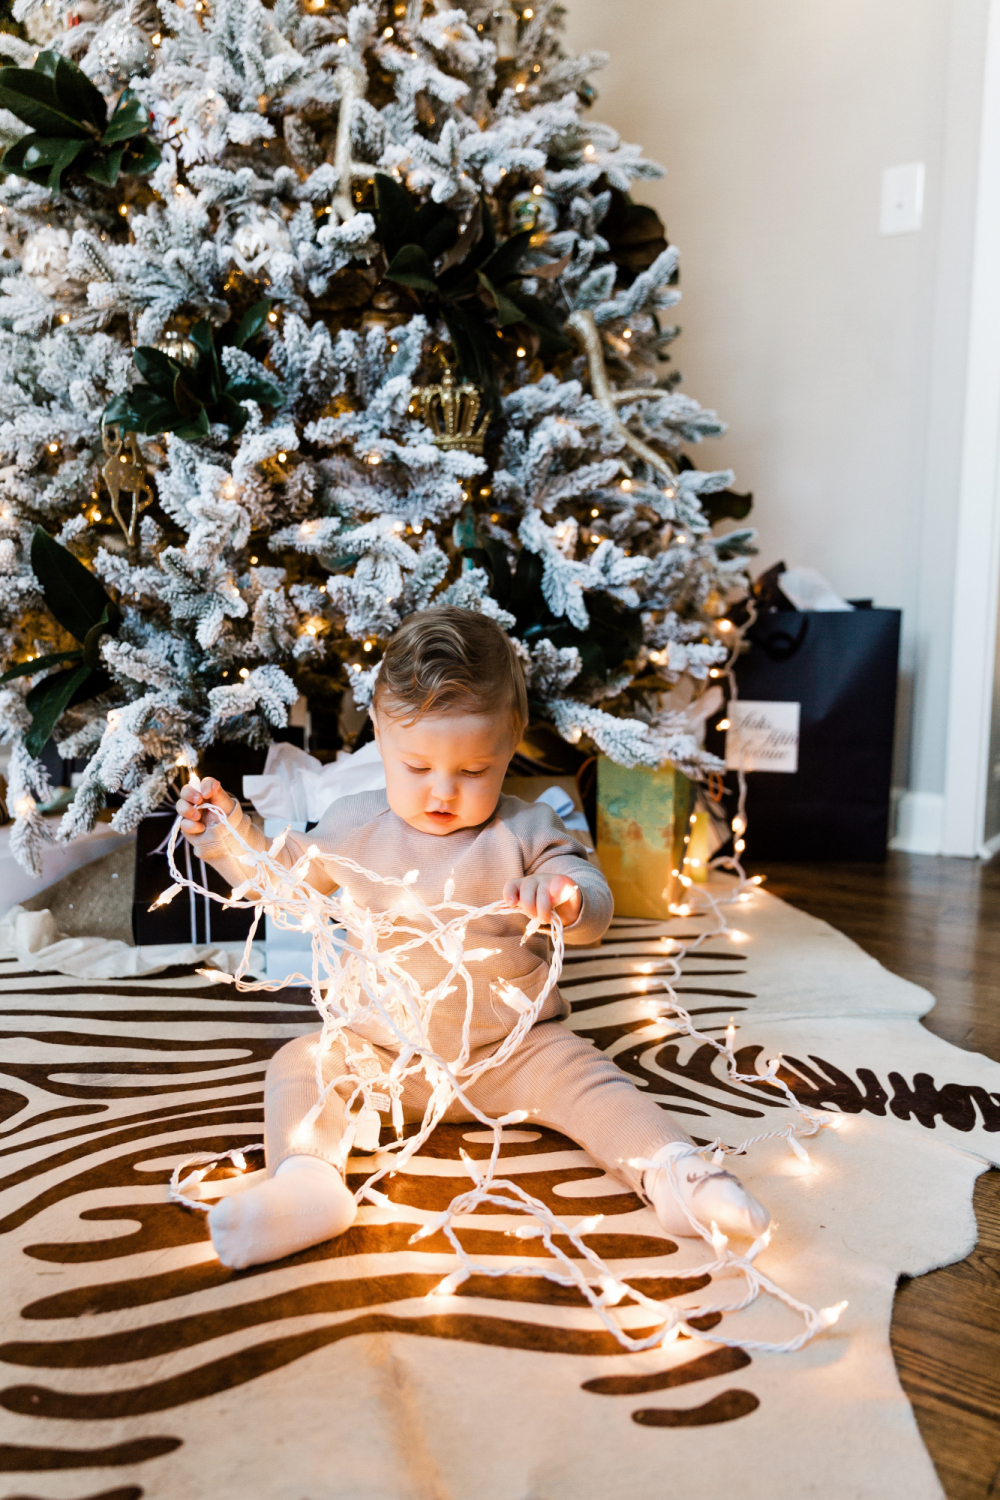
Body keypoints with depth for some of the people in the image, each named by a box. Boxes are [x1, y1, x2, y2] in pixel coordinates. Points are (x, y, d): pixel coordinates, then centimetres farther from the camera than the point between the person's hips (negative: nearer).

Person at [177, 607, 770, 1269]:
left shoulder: (525, 831, -6)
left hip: (512, 1048, -2)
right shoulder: (356, 825, 0)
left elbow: (596, 914, -12)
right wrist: (226, 830, -1)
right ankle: (307, 1183, -33)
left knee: (580, 1076, -22)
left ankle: (675, 1172, -25)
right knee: (300, 1065, -16)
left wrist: (564, 897, -36)